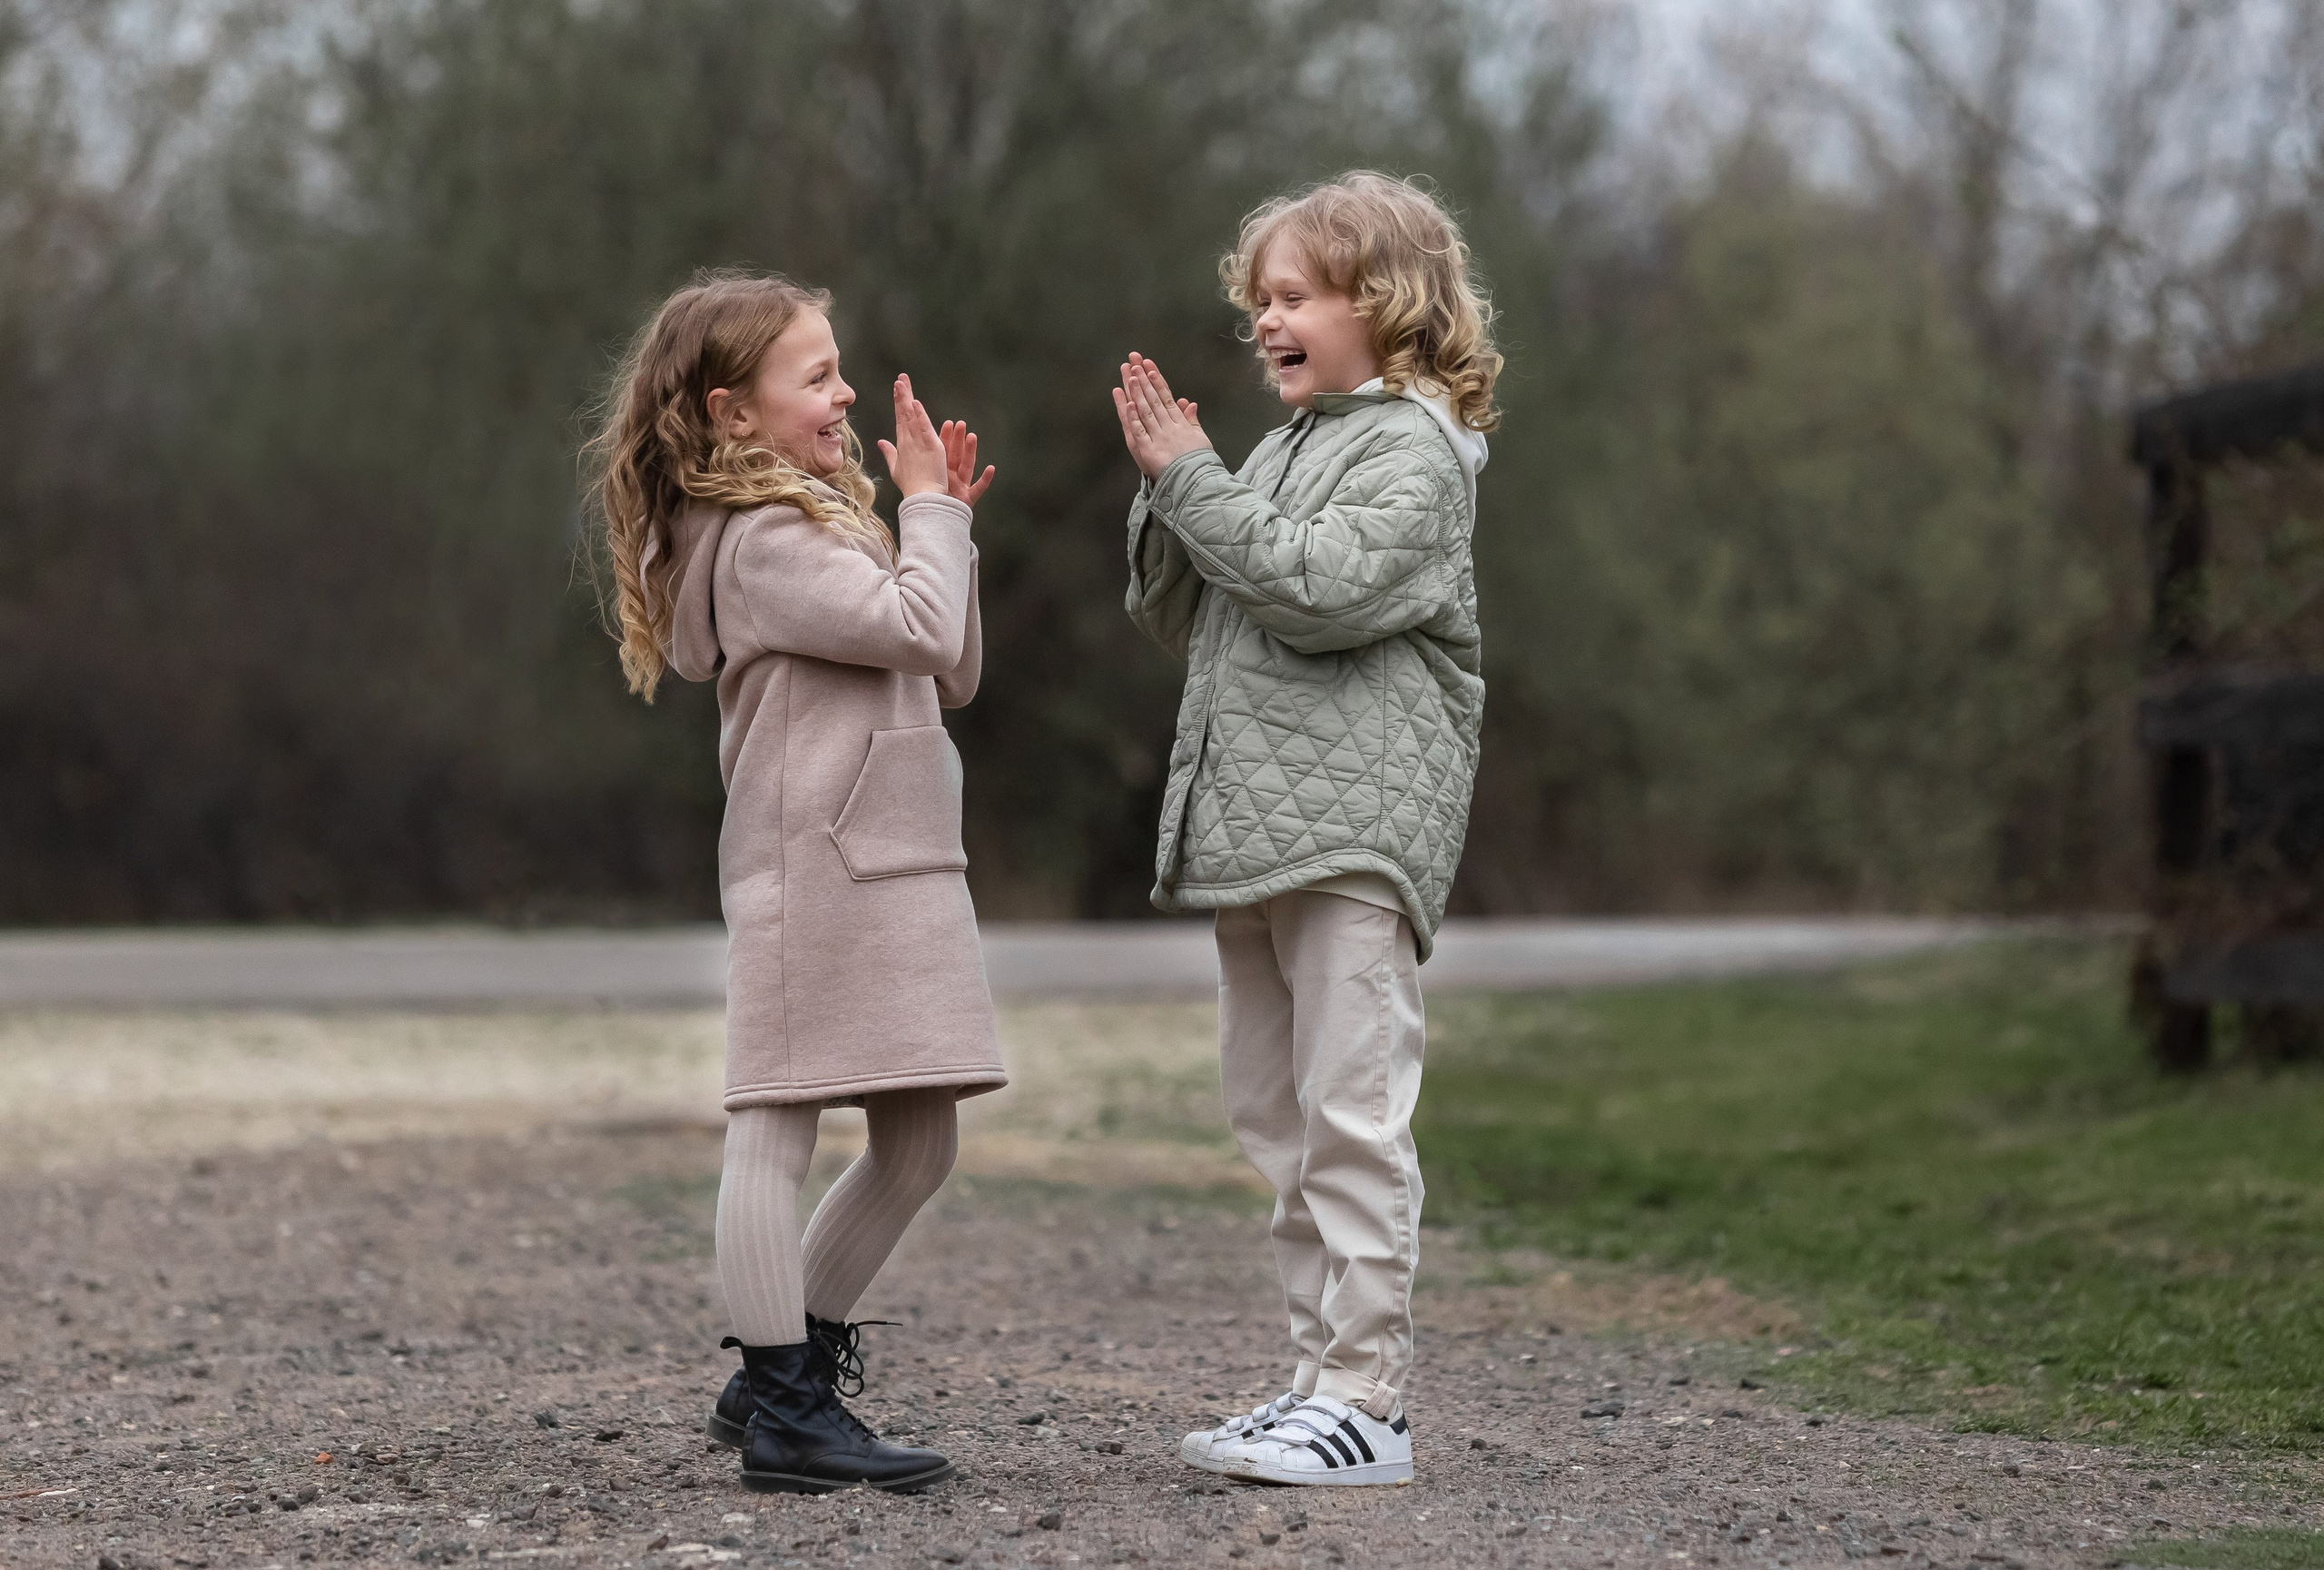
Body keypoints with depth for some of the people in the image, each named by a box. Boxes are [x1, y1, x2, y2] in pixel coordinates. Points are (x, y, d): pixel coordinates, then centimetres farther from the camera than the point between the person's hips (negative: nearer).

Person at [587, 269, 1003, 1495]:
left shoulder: (817, 522, 21)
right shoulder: (758, 541, -11)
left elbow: (949, 676, 20)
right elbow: (919, 627, -20)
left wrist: (945, 522, 11)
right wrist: (931, 514, -5)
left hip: (892, 866, 10)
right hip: (812, 870, -10)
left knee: (916, 1143, 11)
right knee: (778, 1126, -6)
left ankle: (783, 1378, 21)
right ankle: (783, 1416, -5)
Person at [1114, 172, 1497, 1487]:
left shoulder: (1414, 447, -5)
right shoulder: (1287, 450, 20)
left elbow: (1322, 588, -19)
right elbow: (1181, 617, 21)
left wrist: (1194, 481, -13)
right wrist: (1167, 492, 5)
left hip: (1356, 829, -9)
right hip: (1253, 831, 9)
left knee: (1353, 1112, -12)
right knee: (1277, 1118, 10)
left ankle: (1370, 1401, -12)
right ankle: (1325, 1373, 16)